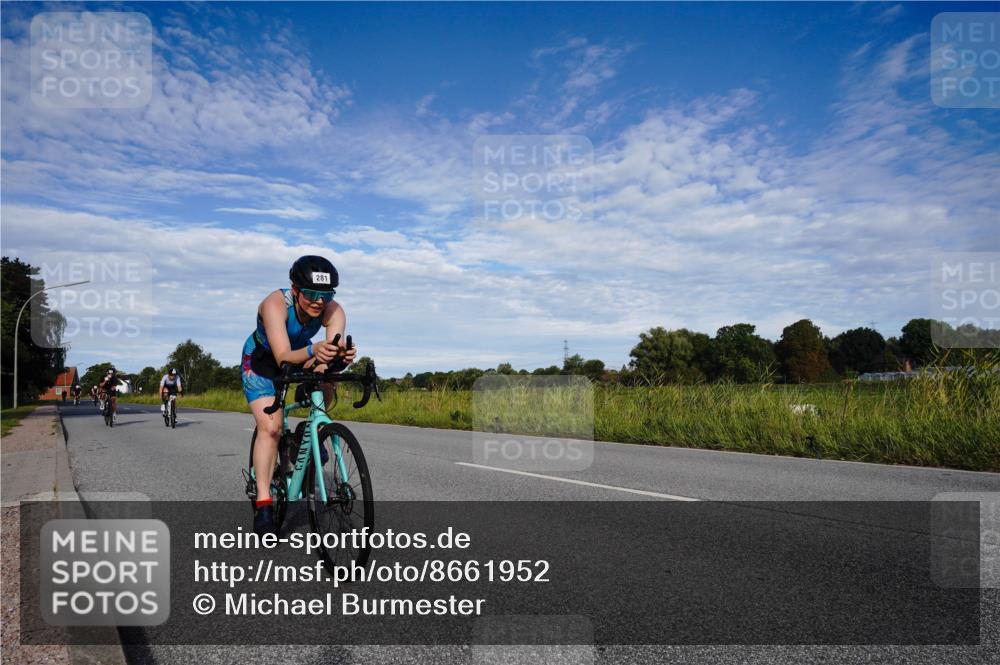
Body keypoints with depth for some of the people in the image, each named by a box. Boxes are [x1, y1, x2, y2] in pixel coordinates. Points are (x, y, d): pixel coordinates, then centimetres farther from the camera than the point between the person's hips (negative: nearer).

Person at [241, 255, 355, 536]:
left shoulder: (334, 311, -28)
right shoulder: (276, 303, -36)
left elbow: (332, 349, -40)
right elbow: (283, 358, -45)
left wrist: (340, 356, -63)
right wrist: (312, 350, -64)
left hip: (299, 356, 4)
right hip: (261, 360, -3)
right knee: (270, 427, -20)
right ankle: (263, 504, -12)